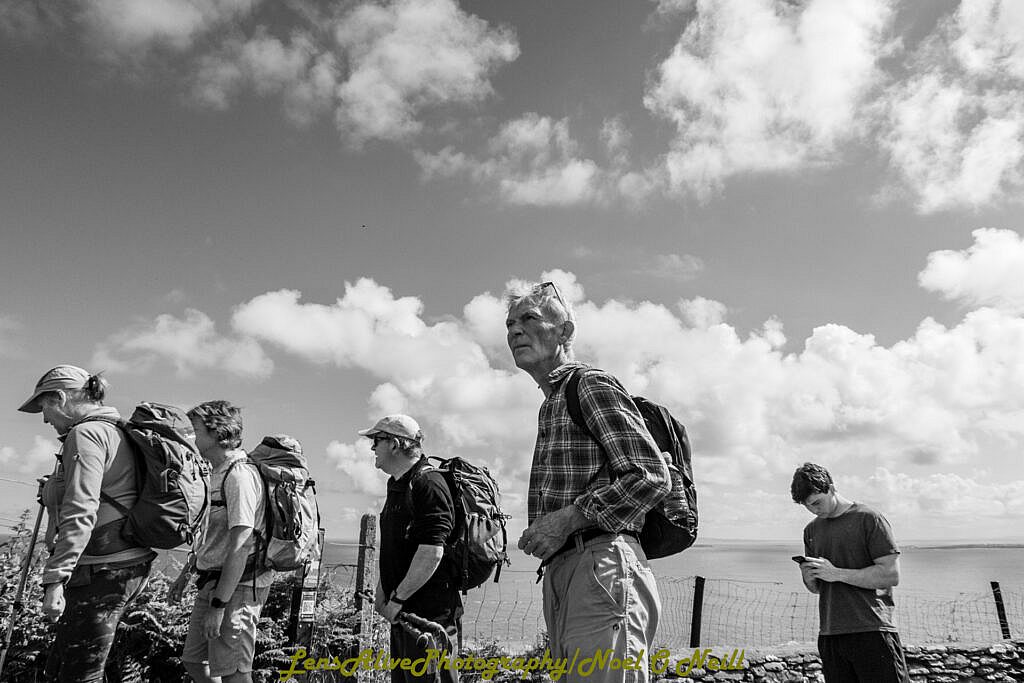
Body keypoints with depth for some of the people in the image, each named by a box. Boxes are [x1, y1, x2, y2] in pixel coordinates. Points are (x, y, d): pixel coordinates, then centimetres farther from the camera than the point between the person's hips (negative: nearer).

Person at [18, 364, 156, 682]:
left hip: (103, 569, -10)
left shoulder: (85, 434, -11)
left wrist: (55, 578, -21)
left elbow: (80, 514, -21)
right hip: (129, 563, 10)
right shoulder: (115, 432, 18)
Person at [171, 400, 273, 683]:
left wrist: (219, 604, -22)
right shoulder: (217, 474, 14)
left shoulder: (240, 476, -19)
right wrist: (185, 574, 24)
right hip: (211, 582, 10)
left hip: (236, 587, -10)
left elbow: (240, 546, -23)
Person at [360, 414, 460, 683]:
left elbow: (432, 552, -25)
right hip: (403, 612, 10)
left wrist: (398, 599, -18)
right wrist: (382, 592, 14)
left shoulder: (428, 484, -17)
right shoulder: (397, 486, 16)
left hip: (430, 612, -10)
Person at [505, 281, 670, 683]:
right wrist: (541, 531, 10)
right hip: (563, 574, 10)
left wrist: (567, 519, -17)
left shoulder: (592, 386, -7)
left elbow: (652, 477, -15)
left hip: (603, 568, -10)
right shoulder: (551, 402, 22)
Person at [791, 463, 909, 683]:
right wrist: (808, 576, -3)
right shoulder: (811, 530, 15)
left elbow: (891, 575, -10)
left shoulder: (868, 519, -3)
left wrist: (837, 573, -14)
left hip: (871, 632, -5)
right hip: (829, 636, 5)